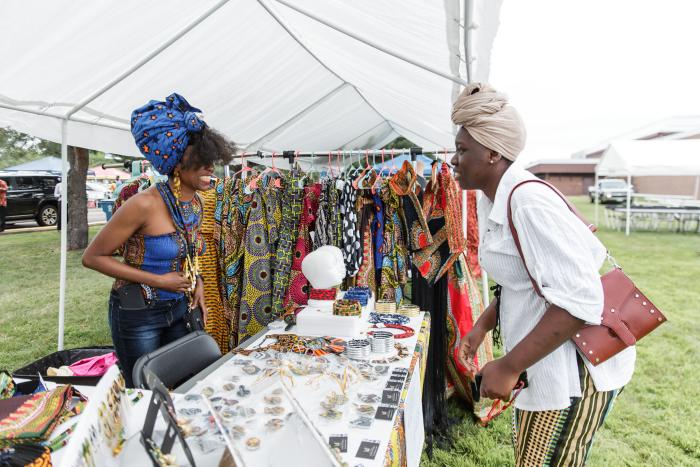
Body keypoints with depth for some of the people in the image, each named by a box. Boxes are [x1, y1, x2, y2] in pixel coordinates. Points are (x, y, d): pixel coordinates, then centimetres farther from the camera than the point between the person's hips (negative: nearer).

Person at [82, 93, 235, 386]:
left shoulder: (196, 202, -1)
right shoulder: (145, 203, -23)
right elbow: (92, 257, -16)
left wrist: (196, 283, 0)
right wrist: (157, 281, -20)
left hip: (179, 309, 7)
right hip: (138, 314, -6)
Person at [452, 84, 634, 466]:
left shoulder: (528, 203, -26)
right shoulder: (493, 201, 5)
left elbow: (579, 301, -30)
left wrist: (508, 368, -25)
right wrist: (482, 327, 9)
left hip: (571, 366, -10)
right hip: (544, 360, 10)